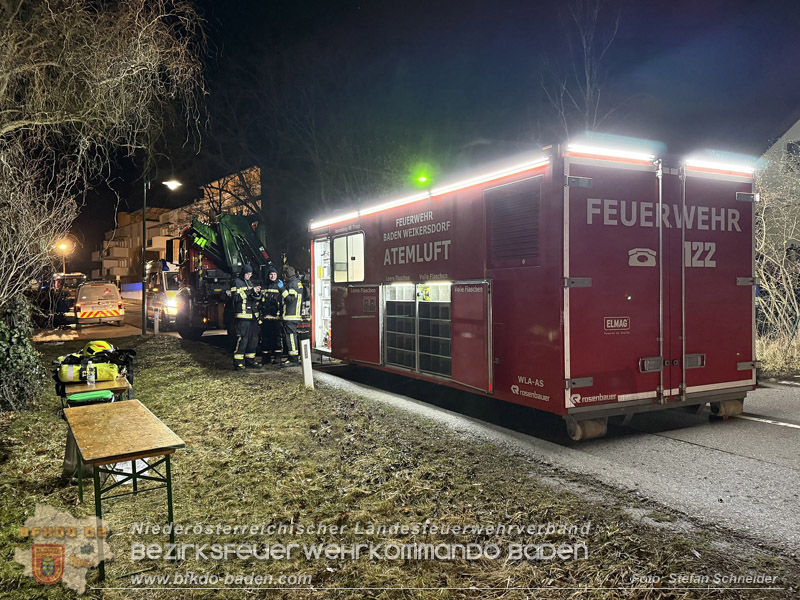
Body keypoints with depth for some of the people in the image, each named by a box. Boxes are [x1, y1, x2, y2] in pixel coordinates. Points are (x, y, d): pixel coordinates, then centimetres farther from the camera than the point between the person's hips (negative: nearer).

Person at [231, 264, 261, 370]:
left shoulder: (249, 283, 22)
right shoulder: (237, 282, -2)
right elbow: (236, 297, -16)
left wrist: (256, 293, 1)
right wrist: (251, 291, -18)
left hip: (252, 315, 8)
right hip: (242, 315, -8)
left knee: (253, 339, 8)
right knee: (242, 339, -11)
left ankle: (250, 361, 17)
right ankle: (238, 363, -6)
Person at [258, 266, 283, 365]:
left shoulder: (279, 287, 7)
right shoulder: (264, 288, 16)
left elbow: (284, 302, 3)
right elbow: (259, 303, 18)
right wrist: (259, 316, 10)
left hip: (276, 317, -3)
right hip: (265, 317, 3)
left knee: (277, 337, -4)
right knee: (265, 338, 5)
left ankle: (277, 357, 0)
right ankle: (265, 357, 11)